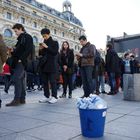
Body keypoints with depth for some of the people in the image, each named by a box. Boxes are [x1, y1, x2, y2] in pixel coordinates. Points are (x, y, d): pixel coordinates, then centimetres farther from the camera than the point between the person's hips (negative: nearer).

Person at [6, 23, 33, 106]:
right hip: (18, 62, 9)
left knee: (16, 78, -16)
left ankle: (17, 99, -15)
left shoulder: (27, 37, -2)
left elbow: (29, 49, -16)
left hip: (22, 62, -9)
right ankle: (22, 99, 12)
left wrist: (21, 58, -19)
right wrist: (13, 52, 7)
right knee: (21, 79, 8)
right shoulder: (20, 38, 25)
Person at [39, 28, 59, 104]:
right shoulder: (43, 43, 18)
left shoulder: (54, 42, 4)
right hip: (44, 64, 6)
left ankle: (54, 97, -1)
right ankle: (46, 96, 13)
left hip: (51, 65, -6)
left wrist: (47, 47, -14)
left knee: (52, 81, -6)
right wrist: (40, 50, 1)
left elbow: (55, 52, -9)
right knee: (44, 81, 6)